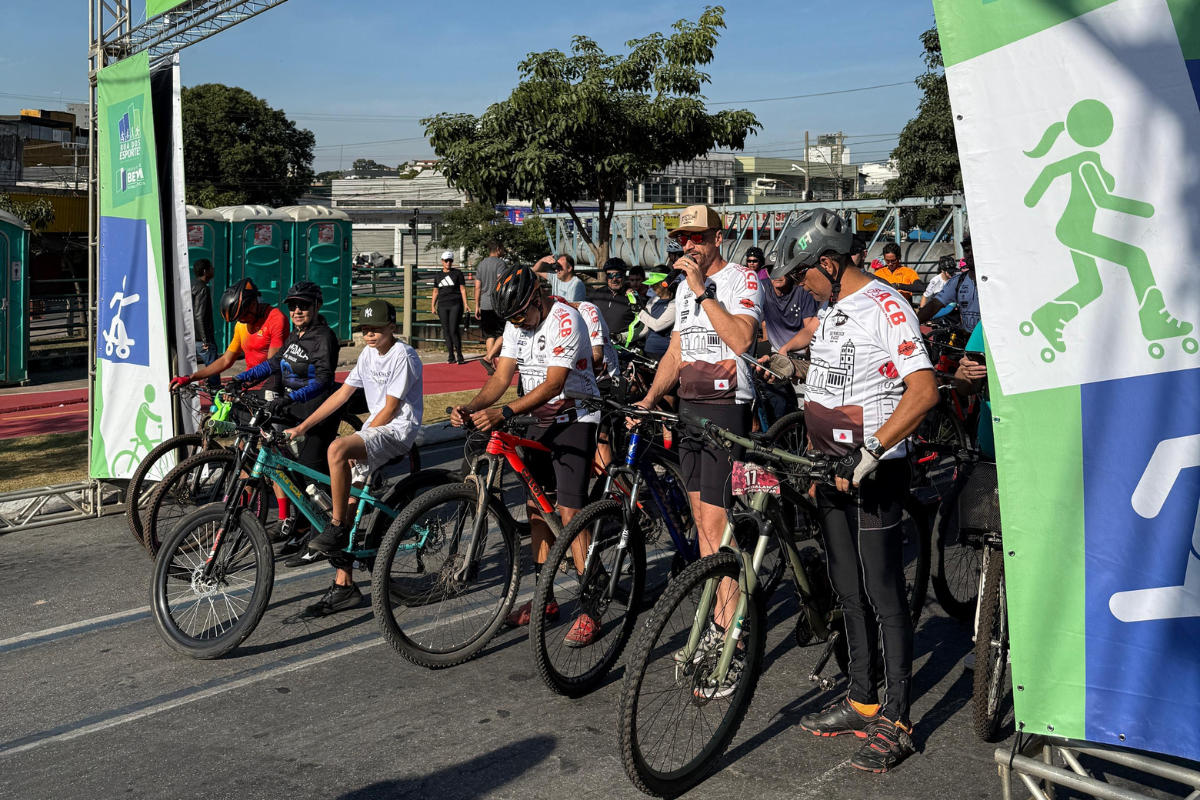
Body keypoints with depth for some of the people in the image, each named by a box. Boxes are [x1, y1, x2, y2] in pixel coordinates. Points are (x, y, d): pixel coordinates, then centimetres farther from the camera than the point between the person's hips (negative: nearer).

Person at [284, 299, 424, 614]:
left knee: (337, 449, -33)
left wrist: (358, 444, -10)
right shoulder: (369, 353, 13)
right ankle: (344, 587, 7)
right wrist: (301, 428, 8)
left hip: (397, 431, -8)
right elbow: (342, 394, 13)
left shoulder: (402, 356, -12)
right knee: (348, 506, 1)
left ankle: (336, 528, -18)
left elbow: (389, 410, -13)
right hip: (374, 429, 8)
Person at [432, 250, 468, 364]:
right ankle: (451, 356, 9)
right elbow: (435, 291, 19)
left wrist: (465, 304, -5)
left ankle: (459, 355, -2)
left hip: (455, 304, -4)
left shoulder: (457, 273, 5)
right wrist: (432, 306, 11)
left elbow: (462, 289, 3)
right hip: (442, 305, 4)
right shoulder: (439, 276, 15)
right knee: (446, 331, 3)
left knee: (454, 330, -12)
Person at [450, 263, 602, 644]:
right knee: (536, 507, 9)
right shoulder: (516, 324, 3)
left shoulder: (565, 320, -21)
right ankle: (545, 599, 21)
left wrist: (502, 413, -37)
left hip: (575, 420, -8)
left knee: (569, 512, -14)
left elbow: (552, 385, -29)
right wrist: (470, 408, -18)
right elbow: (501, 377, 0)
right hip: (541, 422, 8)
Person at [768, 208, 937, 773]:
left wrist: (871, 451, -28)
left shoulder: (886, 308, -15)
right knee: (848, 592, 15)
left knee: (884, 595, -2)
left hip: (874, 473, -9)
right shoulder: (830, 309, 13)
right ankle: (860, 701, 27)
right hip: (833, 472, 9)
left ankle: (896, 723, 7)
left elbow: (924, 391, -24)